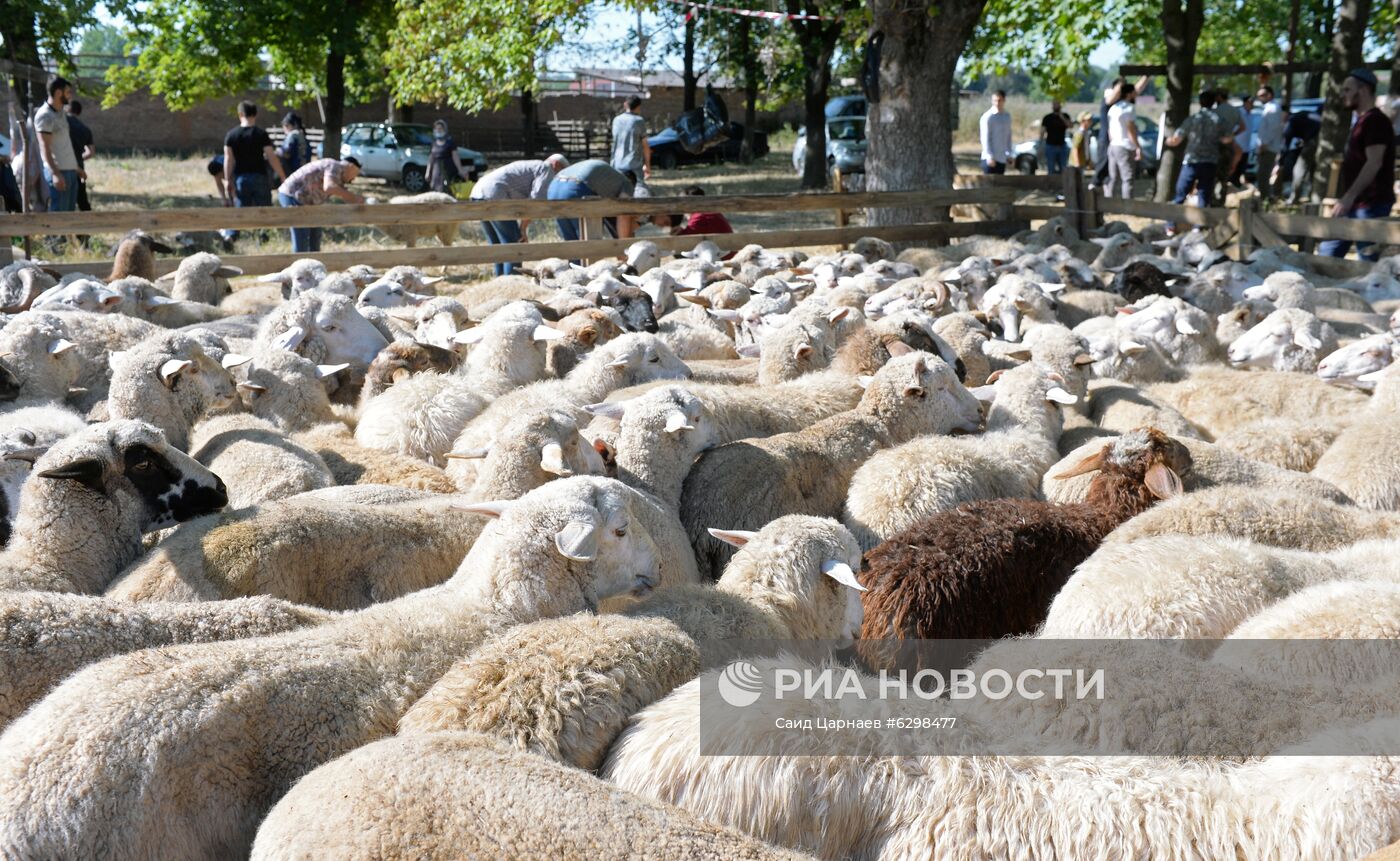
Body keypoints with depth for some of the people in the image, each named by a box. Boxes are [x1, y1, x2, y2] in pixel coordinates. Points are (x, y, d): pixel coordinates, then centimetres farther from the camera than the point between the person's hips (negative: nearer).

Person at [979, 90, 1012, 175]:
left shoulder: (1007, 116, 12)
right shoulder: (987, 117, -9)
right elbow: (985, 139, -12)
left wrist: (1009, 154, 12)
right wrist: (990, 156, -18)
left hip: (1002, 158, 7)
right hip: (990, 158, -7)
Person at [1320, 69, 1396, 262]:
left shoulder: (1376, 121, -12)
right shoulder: (1361, 122, 20)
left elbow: (1374, 164, -20)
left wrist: (1349, 197, -25)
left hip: (1371, 204, -11)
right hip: (1354, 204, 11)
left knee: (1368, 261, -8)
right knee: (1327, 252, 11)